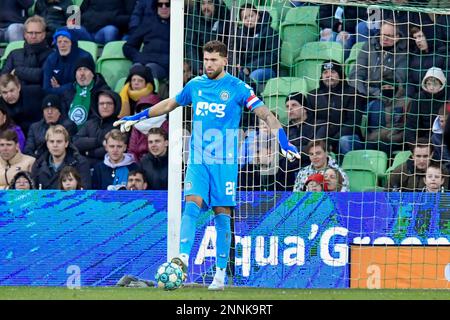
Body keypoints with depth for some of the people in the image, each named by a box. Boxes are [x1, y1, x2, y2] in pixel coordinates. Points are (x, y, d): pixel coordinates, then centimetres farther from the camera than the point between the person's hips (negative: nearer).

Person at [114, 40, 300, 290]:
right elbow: (169, 104, 25)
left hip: (225, 160, -3)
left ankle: (221, 274, 4)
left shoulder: (237, 87, -2)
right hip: (198, 159, 3)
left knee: (222, 214, -1)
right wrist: (137, 117, 27)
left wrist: (283, 140, -22)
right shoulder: (195, 85, 10)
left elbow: (264, 113, -8)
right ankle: (183, 258, -27)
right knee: (192, 204, -16)